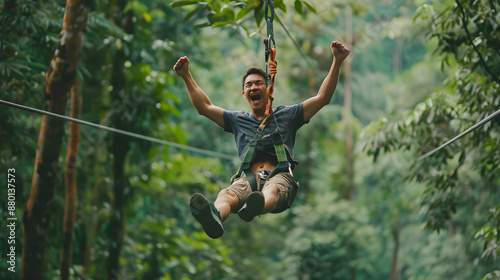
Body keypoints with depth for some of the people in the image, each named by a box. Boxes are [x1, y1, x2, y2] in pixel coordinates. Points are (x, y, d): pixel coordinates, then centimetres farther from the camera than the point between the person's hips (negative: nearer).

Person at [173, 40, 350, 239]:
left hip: (280, 176, -1)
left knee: (271, 190, -42)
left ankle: (257, 206, -78)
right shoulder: (237, 120, 32)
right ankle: (214, 216, -72)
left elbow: (322, 98, 19)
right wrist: (186, 76, 27)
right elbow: (204, 107, 32)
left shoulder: (286, 116, 25)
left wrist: (337, 62, 10)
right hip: (247, 177, 1)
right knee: (226, 194, -37)